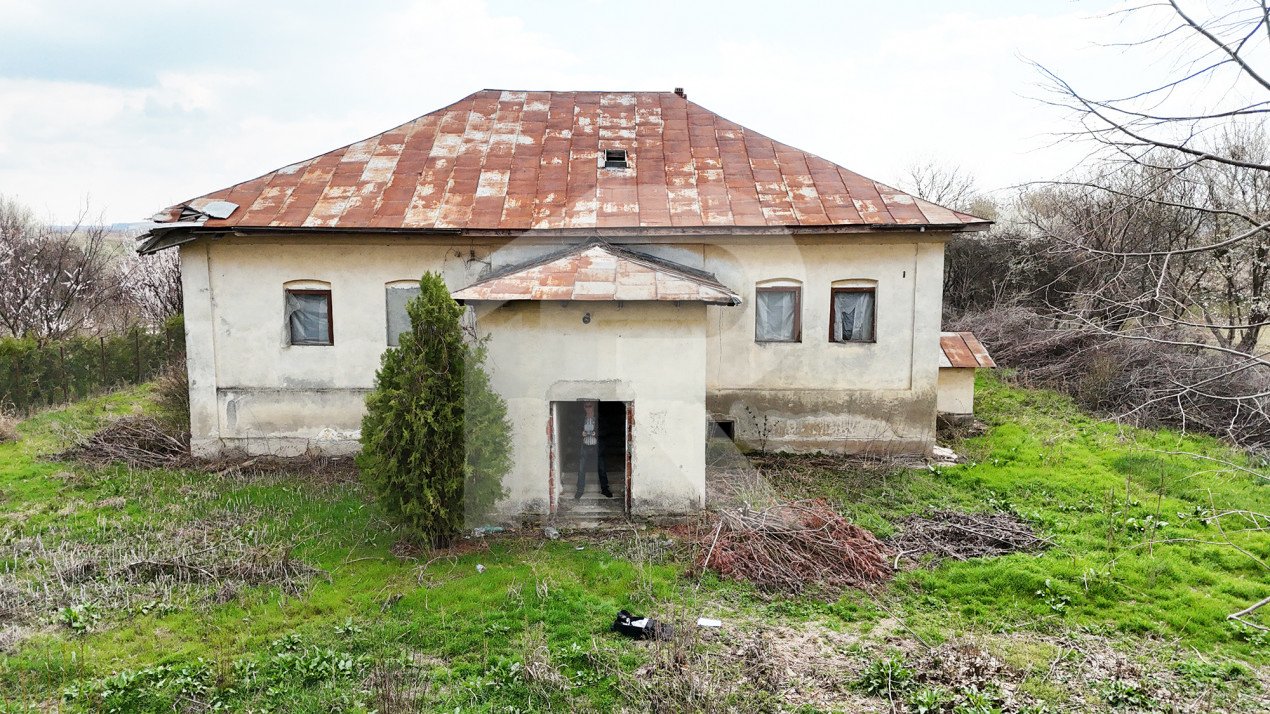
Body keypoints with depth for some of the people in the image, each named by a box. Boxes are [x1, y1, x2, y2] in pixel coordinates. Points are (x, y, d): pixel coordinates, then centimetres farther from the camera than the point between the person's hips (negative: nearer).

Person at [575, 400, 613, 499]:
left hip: (597, 447, -1)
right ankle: (580, 490, 11)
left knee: (601, 469, 4)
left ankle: (604, 489, 17)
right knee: (581, 470, 0)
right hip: (584, 447, 1)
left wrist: (596, 434, -16)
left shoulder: (598, 418, -2)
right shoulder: (581, 419, 4)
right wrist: (581, 434, -10)